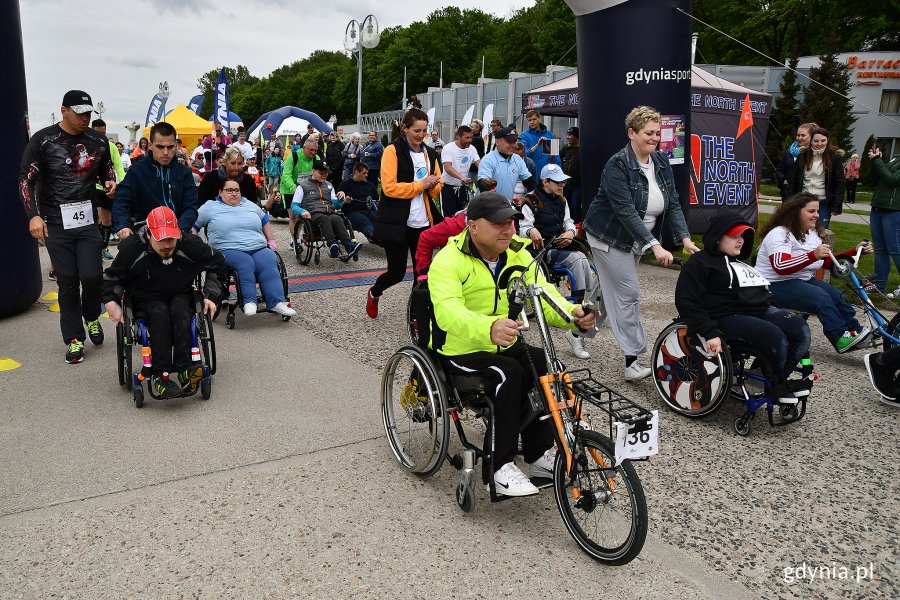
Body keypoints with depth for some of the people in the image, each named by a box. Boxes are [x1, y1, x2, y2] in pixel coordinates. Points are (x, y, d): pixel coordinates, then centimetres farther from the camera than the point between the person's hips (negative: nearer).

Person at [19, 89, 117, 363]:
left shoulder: (98, 141, 6)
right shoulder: (43, 140, -3)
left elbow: (106, 169, 24)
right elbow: (25, 180, -2)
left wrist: (110, 183, 0)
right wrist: (33, 215, -13)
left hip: (88, 220, 2)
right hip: (56, 223, -2)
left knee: (92, 276, -7)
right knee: (67, 282, 1)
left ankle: (92, 317, 24)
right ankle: (74, 339, 14)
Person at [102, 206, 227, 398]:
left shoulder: (190, 244, -16)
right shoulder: (132, 248, -16)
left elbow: (217, 265, 3)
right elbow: (112, 277, 4)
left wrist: (211, 296, -4)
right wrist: (111, 301, -12)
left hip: (180, 295, 1)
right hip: (147, 300, -1)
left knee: (180, 310, -35)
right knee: (160, 314, -35)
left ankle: (184, 370, -40)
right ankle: (159, 376, -40)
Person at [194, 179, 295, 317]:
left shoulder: (250, 205, 26)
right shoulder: (210, 207, 16)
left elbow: (265, 220, 36)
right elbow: (193, 224, 15)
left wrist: (271, 241, 27)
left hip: (259, 248, 3)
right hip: (229, 250, -3)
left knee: (269, 263, -30)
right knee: (246, 263, -37)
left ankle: (277, 302, -40)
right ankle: (249, 302, -42)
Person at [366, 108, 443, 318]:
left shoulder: (429, 154, 14)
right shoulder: (393, 151, -6)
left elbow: (437, 188, 21)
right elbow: (389, 187, -15)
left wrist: (433, 186, -2)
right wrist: (420, 185, -17)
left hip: (423, 222, 5)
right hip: (396, 222, -5)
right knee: (397, 272, 2)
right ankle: (373, 294, 33)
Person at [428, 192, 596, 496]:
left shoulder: (519, 256, 2)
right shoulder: (450, 260, -18)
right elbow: (448, 311, -35)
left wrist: (571, 313, -33)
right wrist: (489, 328, -56)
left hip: (506, 345, 6)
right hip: (461, 350, -6)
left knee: (546, 366, -19)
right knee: (508, 374, -30)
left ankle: (539, 454, -4)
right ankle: (500, 467, -20)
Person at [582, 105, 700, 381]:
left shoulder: (662, 163, 0)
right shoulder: (617, 165, -22)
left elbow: (673, 204, -2)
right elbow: (626, 211, -29)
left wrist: (685, 239, -17)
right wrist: (655, 246, -34)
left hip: (635, 240, 7)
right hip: (611, 237, -7)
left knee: (610, 291, 16)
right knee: (629, 295, -7)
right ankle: (633, 362, 0)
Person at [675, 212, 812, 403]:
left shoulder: (740, 261, 24)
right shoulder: (700, 262, -4)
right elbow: (687, 301, -15)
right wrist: (710, 334, -22)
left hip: (760, 311, 9)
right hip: (727, 317, -9)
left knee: (800, 328, -13)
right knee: (775, 337, -28)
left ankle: (777, 382, -6)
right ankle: (777, 383, 0)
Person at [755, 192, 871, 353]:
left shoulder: (813, 234, 14)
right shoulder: (780, 234, -15)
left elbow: (829, 262, 16)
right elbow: (780, 266, -31)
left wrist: (855, 252, 4)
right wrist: (814, 255, -38)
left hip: (804, 280, 8)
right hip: (775, 285, -8)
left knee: (835, 294, -16)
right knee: (821, 297, -26)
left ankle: (855, 332, -12)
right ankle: (841, 338, -22)